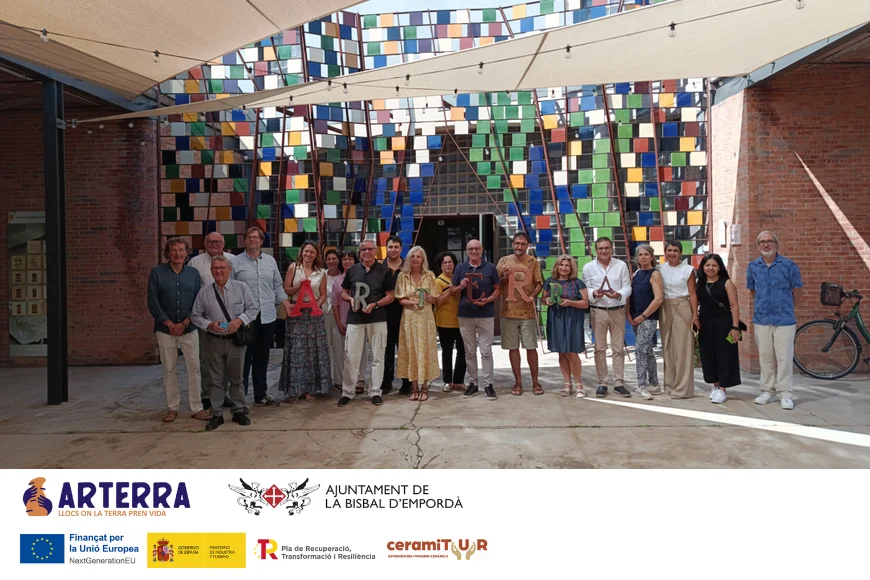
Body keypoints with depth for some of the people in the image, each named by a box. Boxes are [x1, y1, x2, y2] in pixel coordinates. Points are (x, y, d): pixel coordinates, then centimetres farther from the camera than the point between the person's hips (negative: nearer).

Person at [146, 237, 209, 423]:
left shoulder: (193, 273, 5)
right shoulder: (157, 272, 1)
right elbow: (153, 302, -3)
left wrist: (184, 323, -8)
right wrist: (169, 324, -9)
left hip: (189, 329, 1)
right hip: (165, 329, 0)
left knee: (194, 368, -1)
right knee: (169, 369, 6)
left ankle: (196, 407, 7)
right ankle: (172, 408, 17)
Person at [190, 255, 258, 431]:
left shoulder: (241, 288, -1)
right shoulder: (204, 292, 1)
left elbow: (252, 309, 1)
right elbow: (196, 316, 5)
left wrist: (240, 320, -16)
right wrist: (209, 324, -12)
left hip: (236, 340, 0)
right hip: (213, 341, 1)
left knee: (236, 378, 10)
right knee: (216, 379, 8)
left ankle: (238, 411, 23)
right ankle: (216, 414, 17)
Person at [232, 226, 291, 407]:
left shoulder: (270, 260, 12)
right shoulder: (236, 262, -1)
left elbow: (277, 285, 15)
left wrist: (286, 302, 4)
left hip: (267, 317, 4)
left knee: (262, 358, 13)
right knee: (245, 358, -1)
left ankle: (261, 395, 23)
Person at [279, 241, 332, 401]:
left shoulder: (321, 272, 8)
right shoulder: (293, 268, 3)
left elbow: (323, 294, 10)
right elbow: (286, 290, 1)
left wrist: (317, 305, -7)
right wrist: (298, 287, -15)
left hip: (314, 313, 2)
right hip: (296, 312, -2)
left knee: (314, 350, 3)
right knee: (297, 350, -1)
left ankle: (308, 388, 12)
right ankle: (295, 387, 7)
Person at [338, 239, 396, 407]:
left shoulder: (384, 271, 1)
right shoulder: (352, 270, 8)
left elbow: (391, 296, 1)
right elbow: (343, 293, 14)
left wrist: (375, 305, -15)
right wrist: (351, 300, -9)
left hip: (377, 319, -1)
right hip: (355, 319, 1)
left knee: (377, 356, 5)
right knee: (351, 357, 2)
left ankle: (375, 391, 14)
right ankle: (347, 392, 11)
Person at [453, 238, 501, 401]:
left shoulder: (490, 267, 3)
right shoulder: (460, 268, 7)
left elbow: (497, 290, 5)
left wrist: (488, 300, -14)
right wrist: (461, 286, -12)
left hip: (486, 315, -2)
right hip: (465, 315, 2)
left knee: (486, 351, 0)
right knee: (470, 352, 9)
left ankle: (488, 384, 8)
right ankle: (472, 383, 18)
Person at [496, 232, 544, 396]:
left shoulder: (533, 262, 2)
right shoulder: (504, 261, 3)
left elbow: (539, 283, 2)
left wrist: (532, 295, -16)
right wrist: (504, 277, -13)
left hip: (528, 311, -1)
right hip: (509, 311, 1)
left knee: (531, 347, 4)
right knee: (513, 348, 6)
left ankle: (535, 381, 16)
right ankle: (518, 382, 17)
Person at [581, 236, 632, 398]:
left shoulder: (621, 265, 3)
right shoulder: (588, 268, 3)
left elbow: (627, 287, 0)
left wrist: (619, 294, -21)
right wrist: (594, 294, -20)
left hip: (618, 311, 0)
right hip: (598, 311, 0)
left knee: (618, 348, 5)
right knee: (599, 348, 4)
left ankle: (619, 382, 14)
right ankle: (602, 383, 12)